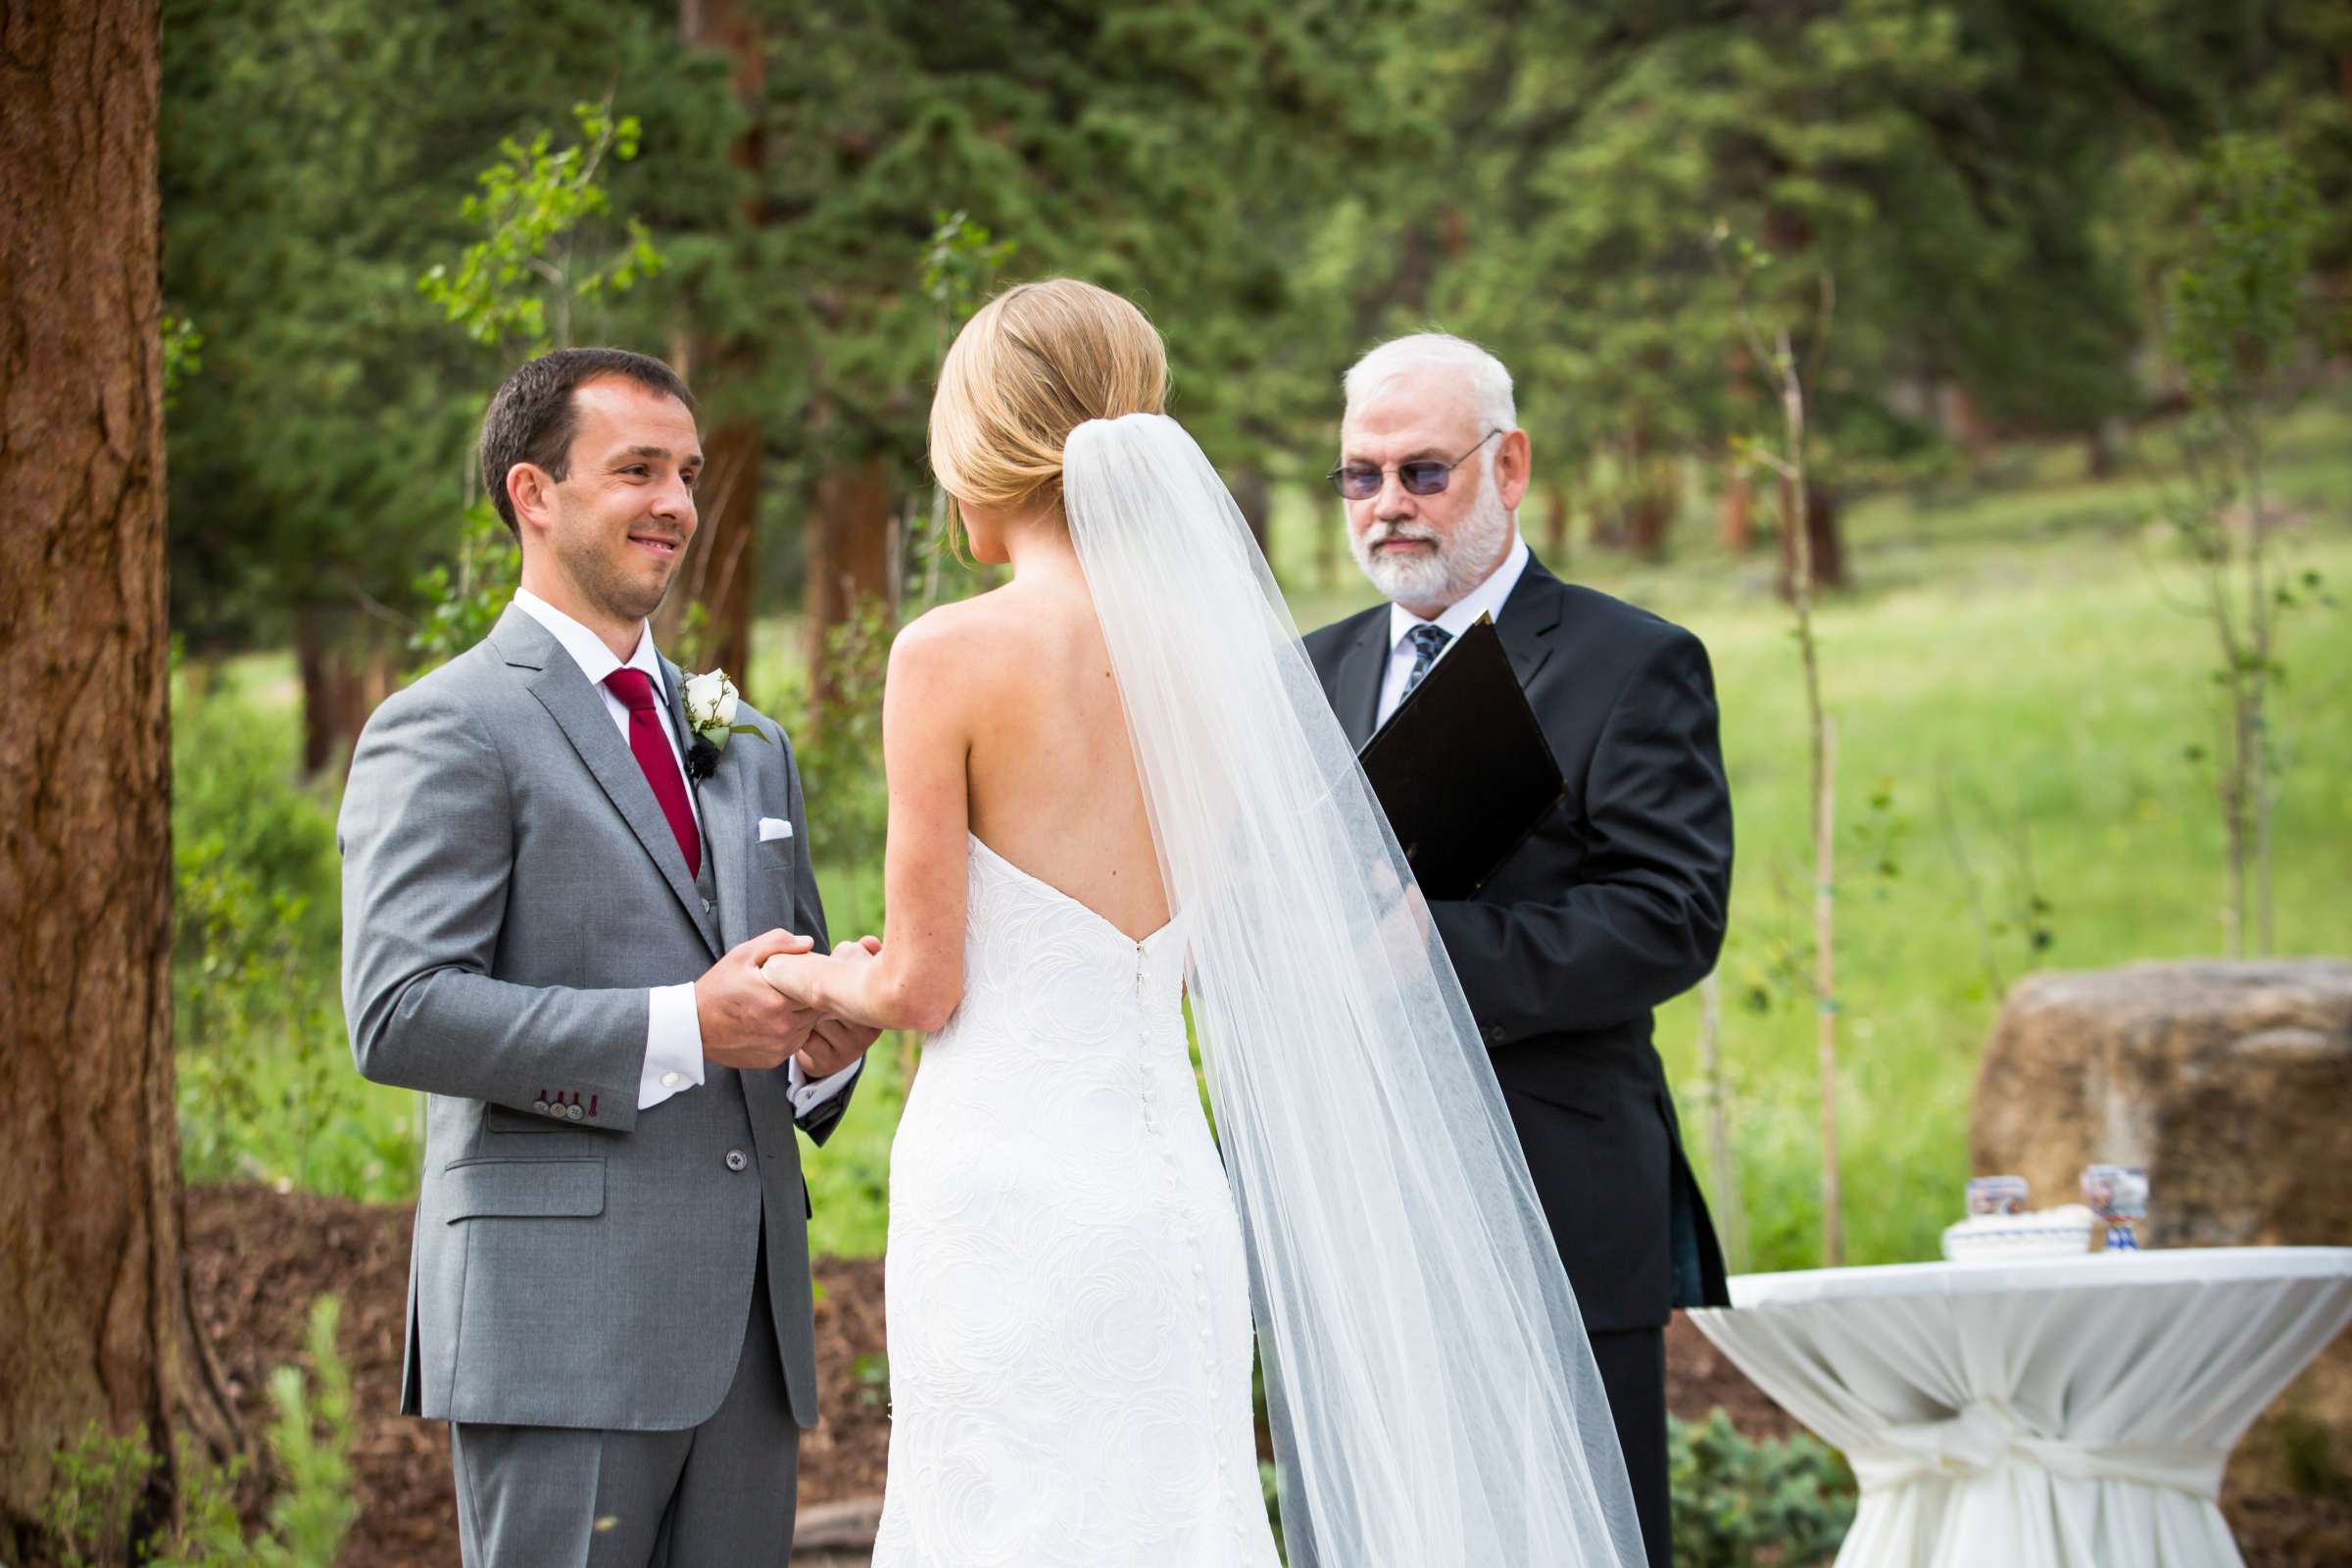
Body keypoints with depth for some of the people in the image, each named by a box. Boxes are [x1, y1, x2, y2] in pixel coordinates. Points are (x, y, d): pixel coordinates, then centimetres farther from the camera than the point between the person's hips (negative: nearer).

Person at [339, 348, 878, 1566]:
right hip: (562, 1326, -7)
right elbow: (399, 1016, -13)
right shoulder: (447, 732, -2)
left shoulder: (750, 747, 22)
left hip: (749, 1323, 7)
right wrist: (683, 1028, -18)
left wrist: (825, 1045, 2)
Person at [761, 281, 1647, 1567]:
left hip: (1005, 1182, -6)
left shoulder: (953, 655, -8)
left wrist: (818, 980, 14)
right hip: (1170, 1186, 6)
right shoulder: (1211, 655, 7)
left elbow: (922, 983, -6)